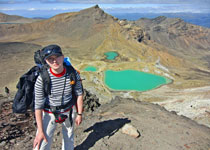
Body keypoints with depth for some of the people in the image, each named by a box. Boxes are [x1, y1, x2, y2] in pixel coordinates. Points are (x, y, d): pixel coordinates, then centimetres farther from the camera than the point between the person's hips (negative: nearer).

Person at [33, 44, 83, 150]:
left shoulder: (73, 74, -17)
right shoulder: (42, 79, -24)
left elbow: (79, 95, -4)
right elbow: (38, 106, -18)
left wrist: (79, 114, 1)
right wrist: (40, 131, -16)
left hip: (69, 111, 3)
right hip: (49, 113, -2)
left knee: (69, 137, 23)